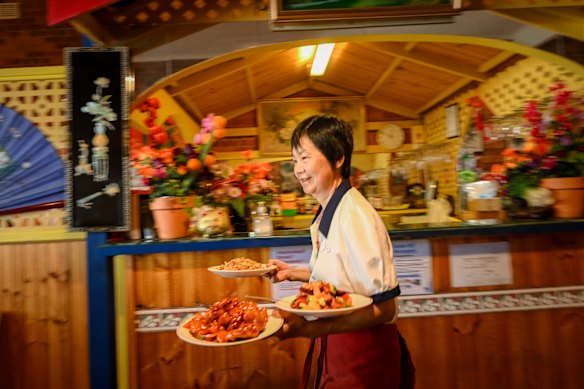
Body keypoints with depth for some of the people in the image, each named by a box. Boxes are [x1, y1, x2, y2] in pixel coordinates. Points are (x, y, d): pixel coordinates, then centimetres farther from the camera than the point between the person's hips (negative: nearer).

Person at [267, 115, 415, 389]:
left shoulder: (355, 215, -25)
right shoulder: (327, 214, 2)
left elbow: (383, 308, -24)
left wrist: (307, 329, -33)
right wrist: (293, 273, 8)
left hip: (363, 362, -7)